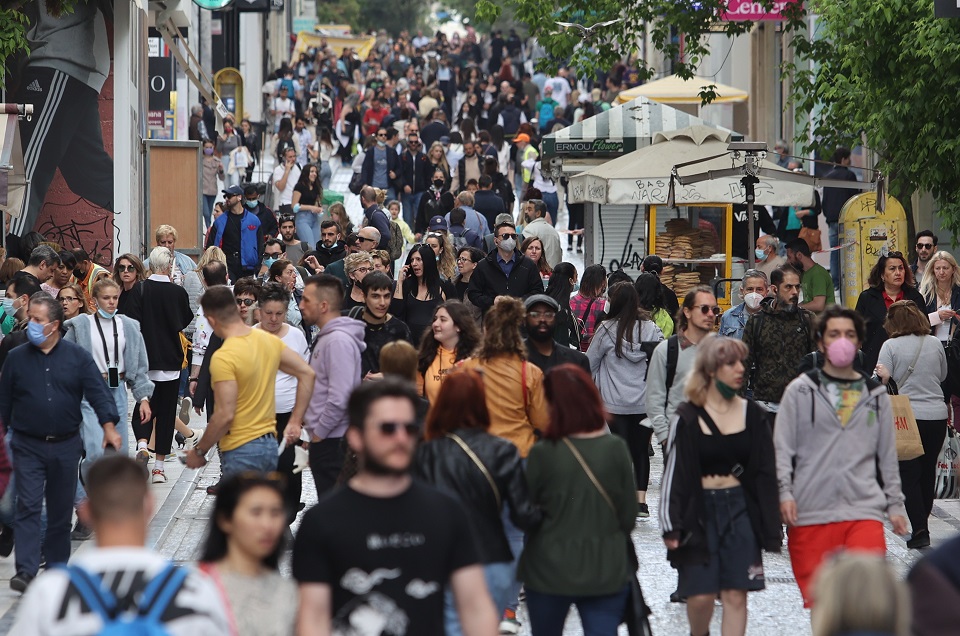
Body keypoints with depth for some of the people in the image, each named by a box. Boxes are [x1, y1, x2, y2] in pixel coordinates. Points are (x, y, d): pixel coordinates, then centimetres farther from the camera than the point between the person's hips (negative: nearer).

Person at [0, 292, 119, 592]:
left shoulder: (77, 356, 0)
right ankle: (26, 571, -18)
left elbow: (98, 392, -7)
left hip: (66, 446, 1)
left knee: (61, 512, 10)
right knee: (27, 507, -12)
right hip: (28, 446, -1)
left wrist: (109, 426, -21)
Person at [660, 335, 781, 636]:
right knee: (700, 595, -3)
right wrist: (671, 526, -9)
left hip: (740, 509, 2)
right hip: (700, 510, -2)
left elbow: (765, 473, 7)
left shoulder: (752, 414, 3)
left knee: (735, 595, -2)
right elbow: (674, 474, -4)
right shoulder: (689, 418, -5)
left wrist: (769, 528, 3)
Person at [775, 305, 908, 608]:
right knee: (816, 597, 2)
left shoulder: (875, 395, 14)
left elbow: (888, 455, 19)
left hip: (864, 510, 1)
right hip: (810, 513, -1)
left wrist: (895, 503, 15)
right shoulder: (800, 391, 6)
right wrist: (785, 493, -9)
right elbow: (782, 449, 3)